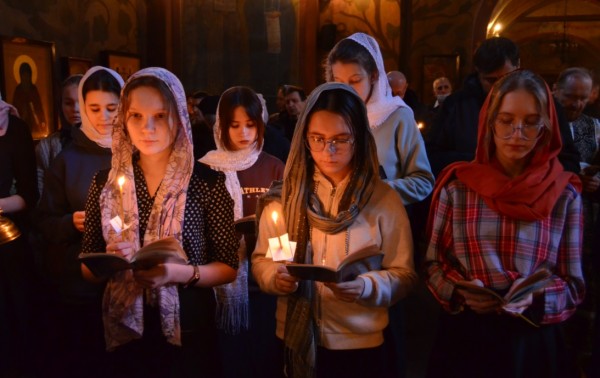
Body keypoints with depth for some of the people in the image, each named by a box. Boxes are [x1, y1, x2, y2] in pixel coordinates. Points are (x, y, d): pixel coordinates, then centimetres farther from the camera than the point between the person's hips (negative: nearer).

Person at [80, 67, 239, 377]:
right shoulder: (105, 182, -3)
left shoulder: (207, 182, -10)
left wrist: (181, 273, -23)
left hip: (189, 332, -2)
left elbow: (228, 267, -6)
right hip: (125, 334, 2)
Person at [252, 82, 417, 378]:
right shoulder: (284, 196, -1)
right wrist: (275, 277, -17)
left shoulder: (384, 200, -8)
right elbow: (261, 260, 4)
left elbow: (403, 275, -6)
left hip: (360, 343, -2)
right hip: (297, 340, 2)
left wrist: (365, 287, -24)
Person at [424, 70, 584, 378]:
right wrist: (459, 291, -16)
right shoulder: (456, 186, -4)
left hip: (534, 342, 1)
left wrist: (534, 299, -17)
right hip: (464, 338, 0)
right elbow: (433, 263, 2)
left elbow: (573, 285, 1)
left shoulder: (565, 195, -3)